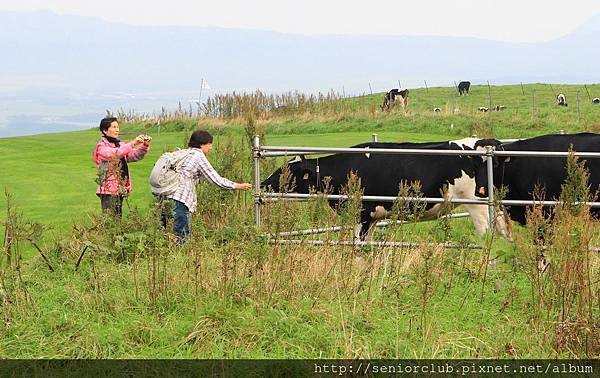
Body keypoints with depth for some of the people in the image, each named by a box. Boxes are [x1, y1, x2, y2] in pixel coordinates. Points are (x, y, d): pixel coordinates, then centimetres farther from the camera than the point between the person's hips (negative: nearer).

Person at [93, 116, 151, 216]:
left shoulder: (119, 145, 16)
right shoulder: (101, 147, -5)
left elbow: (135, 155, 9)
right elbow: (115, 154, -25)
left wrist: (145, 145, -9)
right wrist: (133, 143, -28)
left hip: (119, 189, 7)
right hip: (108, 189, -7)